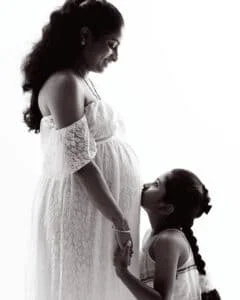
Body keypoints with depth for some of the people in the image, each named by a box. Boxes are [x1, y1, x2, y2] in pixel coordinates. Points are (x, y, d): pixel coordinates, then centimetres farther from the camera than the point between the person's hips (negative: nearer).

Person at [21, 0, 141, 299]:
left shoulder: (82, 82, 14)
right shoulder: (64, 84, -16)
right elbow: (80, 163, -21)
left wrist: (129, 203, 14)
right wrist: (120, 222, -20)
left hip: (99, 207, 9)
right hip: (80, 209, -9)